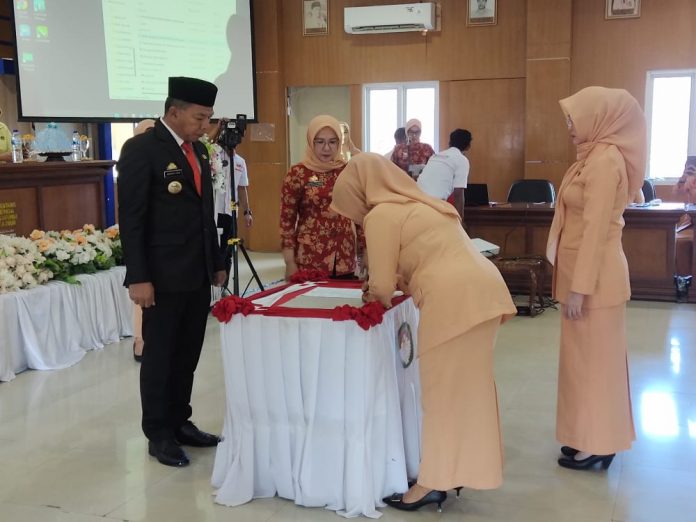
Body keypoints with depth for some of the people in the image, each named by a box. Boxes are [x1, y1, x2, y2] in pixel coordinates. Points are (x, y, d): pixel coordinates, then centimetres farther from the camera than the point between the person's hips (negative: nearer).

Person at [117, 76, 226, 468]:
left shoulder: (198, 150, 12)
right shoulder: (141, 148, -11)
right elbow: (131, 218, -14)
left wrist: (217, 261, 16)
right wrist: (138, 277, -18)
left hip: (198, 273, 7)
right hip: (163, 276, -7)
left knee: (188, 355, 13)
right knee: (160, 356, 5)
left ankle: (180, 423, 27)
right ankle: (158, 434, 18)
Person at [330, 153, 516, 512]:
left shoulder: (380, 215, -2)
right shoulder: (416, 204, 25)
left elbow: (382, 288, -3)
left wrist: (374, 295, 18)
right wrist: (397, 282, 25)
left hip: (455, 297, -9)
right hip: (481, 288, 9)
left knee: (444, 388, 1)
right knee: (465, 386, 17)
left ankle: (435, 482, 12)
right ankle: (462, 467, 29)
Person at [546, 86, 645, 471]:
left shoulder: (604, 160, -17)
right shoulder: (597, 156, 13)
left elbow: (596, 229, -21)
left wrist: (579, 288, -21)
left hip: (594, 276, -10)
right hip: (588, 272, 10)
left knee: (592, 358, 0)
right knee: (589, 357, 15)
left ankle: (596, 446, 12)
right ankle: (592, 438, 27)